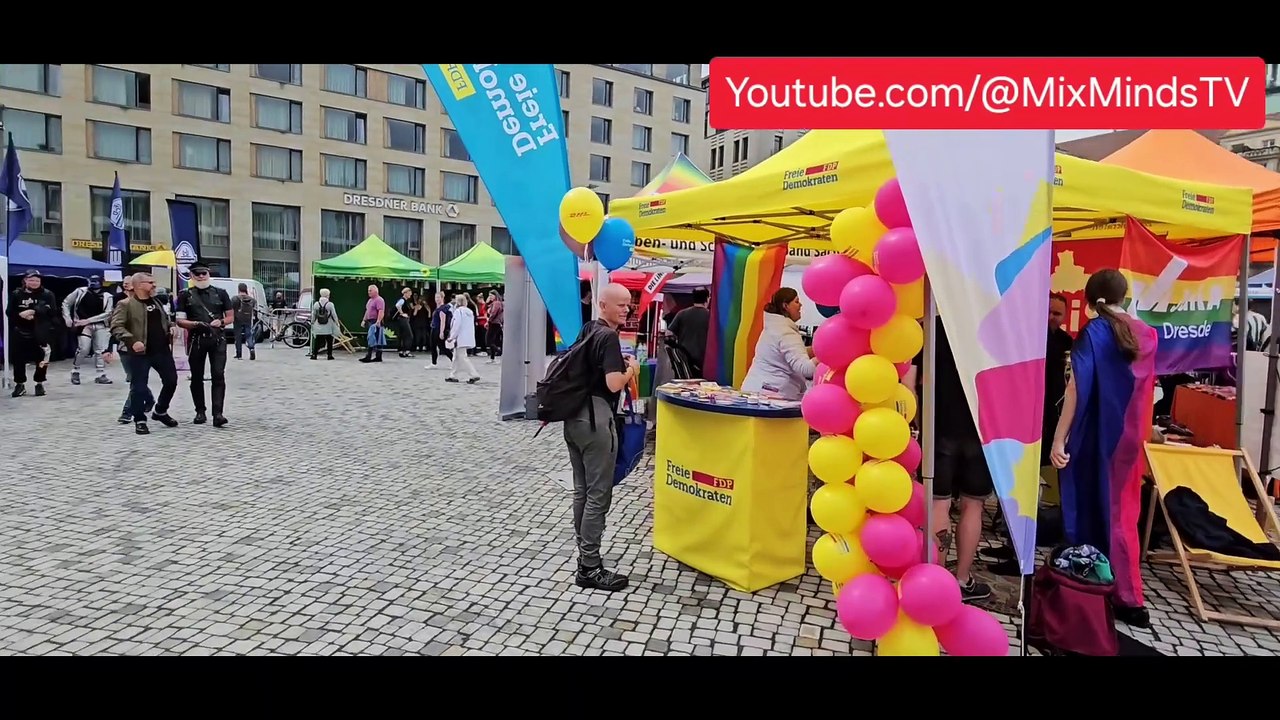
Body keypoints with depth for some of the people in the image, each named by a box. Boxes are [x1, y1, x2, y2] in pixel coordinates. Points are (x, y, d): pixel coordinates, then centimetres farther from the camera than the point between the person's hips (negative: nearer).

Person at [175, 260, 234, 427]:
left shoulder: (220, 293, 11)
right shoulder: (185, 295, 8)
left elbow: (231, 317, 12)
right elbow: (180, 321, 3)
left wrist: (220, 322, -9)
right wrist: (195, 323, -16)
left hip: (218, 339, -1)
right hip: (196, 340, 1)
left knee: (218, 375, -10)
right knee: (197, 377, 7)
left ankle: (217, 413, -14)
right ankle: (200, 412, 19)